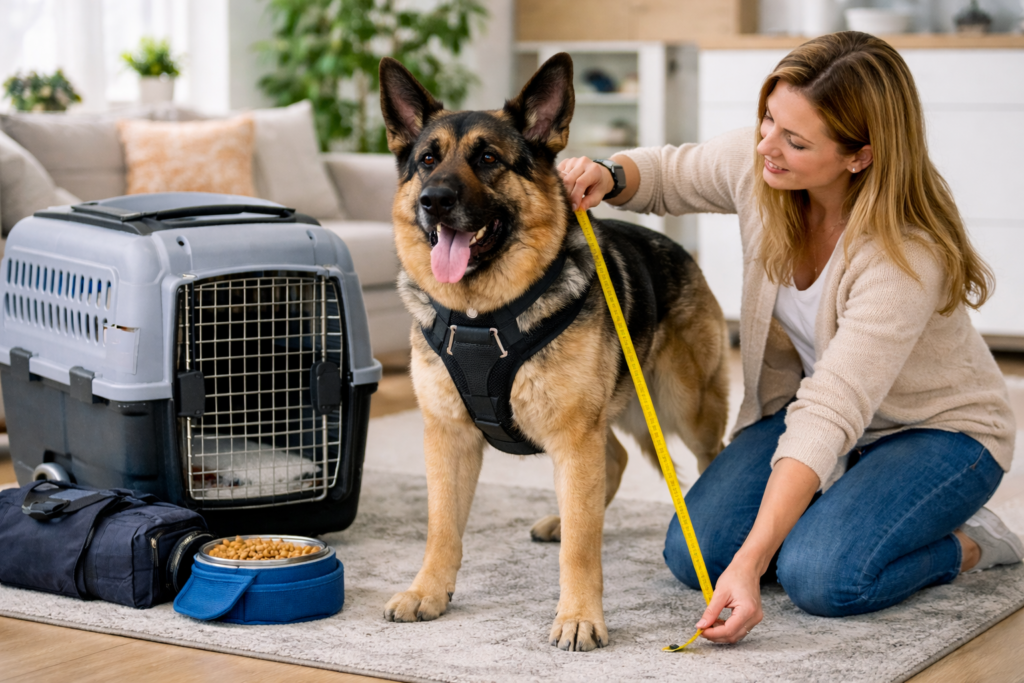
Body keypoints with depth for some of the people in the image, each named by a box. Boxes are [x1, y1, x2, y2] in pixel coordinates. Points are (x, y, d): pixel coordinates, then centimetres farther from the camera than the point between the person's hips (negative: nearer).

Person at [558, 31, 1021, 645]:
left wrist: (750, 561, -45)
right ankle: (833, 518, 14)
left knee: (820, 576, -30)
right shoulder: (756, 161, -17)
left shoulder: (907, 256, -34)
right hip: (806, 400, 6)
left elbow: (828, 417, -40)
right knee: (695, 552, -13)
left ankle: (966, 543, 0)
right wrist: (608, 175, -19)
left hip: (940, 429, -6)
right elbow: (666, 174, 6)